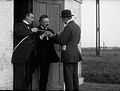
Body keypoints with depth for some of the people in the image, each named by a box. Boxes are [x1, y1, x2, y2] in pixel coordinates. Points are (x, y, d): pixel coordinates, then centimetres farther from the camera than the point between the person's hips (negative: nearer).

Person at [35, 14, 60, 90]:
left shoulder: (50, 31, 17)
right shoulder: (37, 30, -7)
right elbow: (35, 41, -19)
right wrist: (42, 35, -29)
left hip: (48, 56, 7)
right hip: (42, 56, -7)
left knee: (45, 75, 13)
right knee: (43, 75, -8)